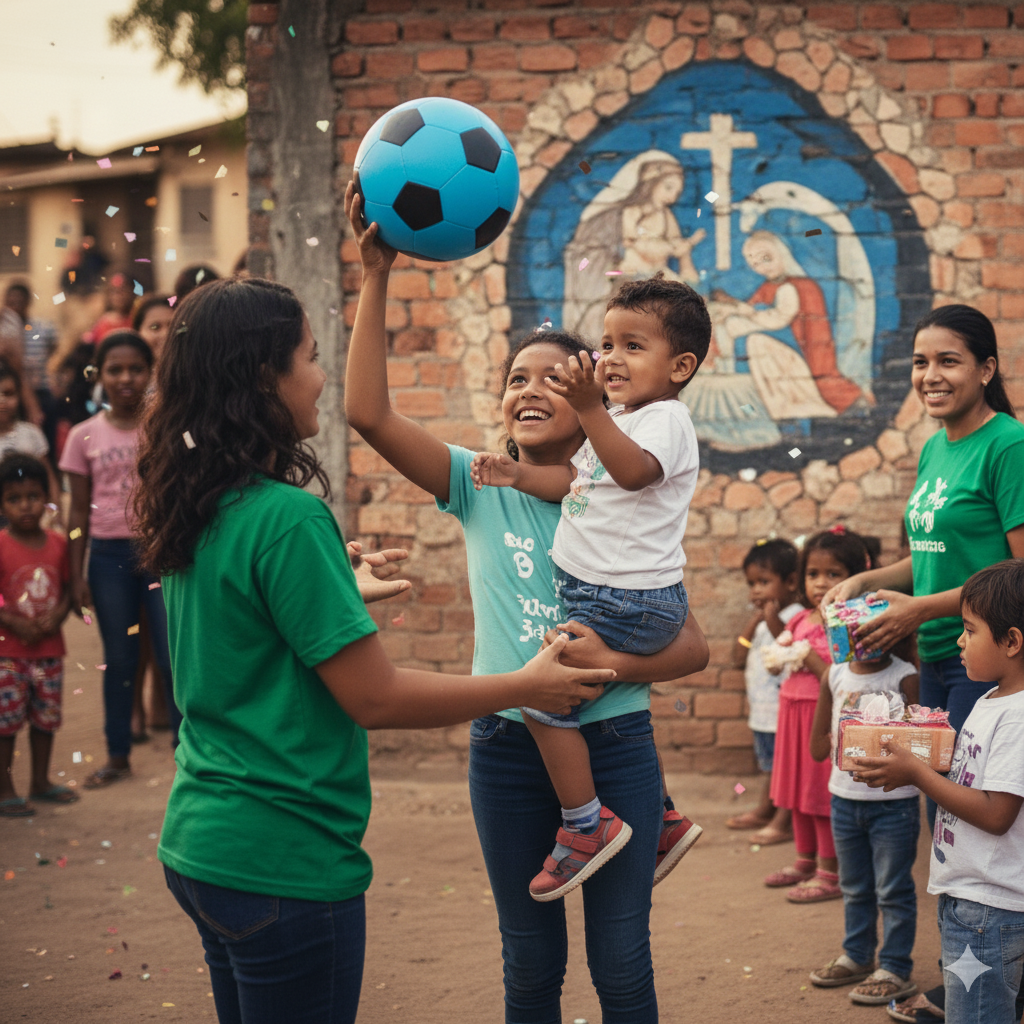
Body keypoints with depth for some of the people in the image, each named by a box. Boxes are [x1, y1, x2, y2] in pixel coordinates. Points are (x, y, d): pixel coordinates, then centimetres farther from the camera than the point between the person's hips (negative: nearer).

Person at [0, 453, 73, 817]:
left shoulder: (57, 544, 4)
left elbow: (66, 589, 8)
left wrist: (56, 617, -9)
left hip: (49, 648, 5)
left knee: (46, 717, 13)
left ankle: (40, 782, 28)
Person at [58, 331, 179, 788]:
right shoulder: (85, 436, 3)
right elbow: (80, 511, 6)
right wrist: (77, 575, 3)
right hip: (109, 554, 2)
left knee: (173, 655, -3)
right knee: (118, 659, 9)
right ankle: (118, 755, 19)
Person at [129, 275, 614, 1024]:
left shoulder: (197, 512, 6)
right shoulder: (287, 519, -21)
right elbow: (375, 697, -19)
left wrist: (342, 590, 34)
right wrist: (526, 687, -9)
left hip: (200, 843, 9)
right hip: (283, 863, -9)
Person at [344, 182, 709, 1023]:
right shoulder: (479, 489, -1)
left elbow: (694, 647, -2)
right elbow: (368, 412, -16)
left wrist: (615, 664, -22)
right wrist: (375, 277, -22)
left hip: (613, 745, -1)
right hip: (508, 748, 1)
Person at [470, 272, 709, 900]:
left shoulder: (667, 419, -14)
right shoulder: (617, 419, 17)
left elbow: (632, 470, -35)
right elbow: (574, 480, 20)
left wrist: (589, 409, -47)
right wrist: (519, 474, 3)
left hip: (630, 604, -11)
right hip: (599, 595, 11)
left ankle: (587, 825, -5)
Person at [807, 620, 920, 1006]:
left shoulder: (904, 678, -11)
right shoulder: (834, 677, 2)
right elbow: (817, 747, 6)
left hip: (893, 803, -5)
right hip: (844, 798, 5)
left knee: (893, 891, 2)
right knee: (854, 888, 19)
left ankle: (895, 970, 10)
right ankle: (857, 957, 33)